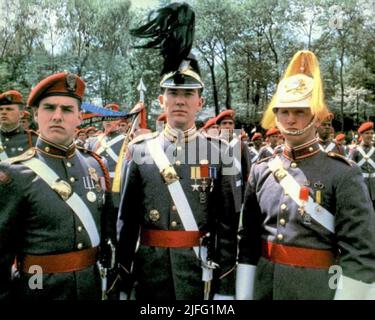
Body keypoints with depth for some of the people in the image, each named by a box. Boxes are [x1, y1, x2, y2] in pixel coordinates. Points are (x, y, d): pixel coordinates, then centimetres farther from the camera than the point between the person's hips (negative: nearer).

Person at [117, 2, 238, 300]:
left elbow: (227, 223, -4)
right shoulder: (140, 150, -1)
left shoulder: (218, 152, -4)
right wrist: (123, 281, 3)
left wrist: (224, 286, -6)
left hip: (201, 268, -1)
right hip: (150, 269, 1)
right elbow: (128, 219, 2)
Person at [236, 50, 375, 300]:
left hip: (316, 289, -3)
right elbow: (248, 241, 3)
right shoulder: (260, 171, 0)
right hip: (263, 286, 4)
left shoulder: (343, 175, -12)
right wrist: (244, 296, 1)